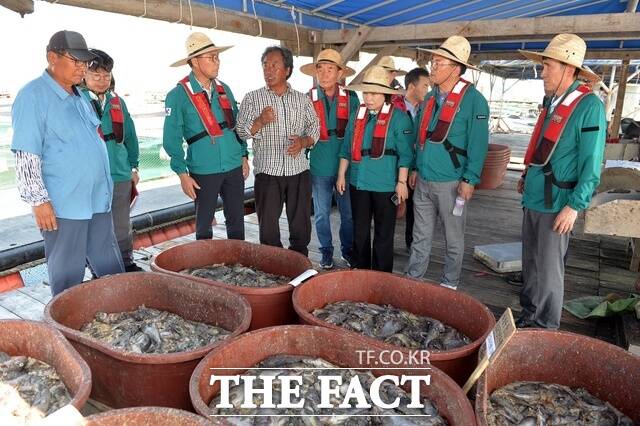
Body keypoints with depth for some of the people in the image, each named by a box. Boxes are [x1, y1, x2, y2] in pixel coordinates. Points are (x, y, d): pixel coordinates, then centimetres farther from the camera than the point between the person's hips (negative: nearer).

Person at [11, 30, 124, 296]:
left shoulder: (79, 97, 14)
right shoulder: (33, 97, -10)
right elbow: (26, 157, -15)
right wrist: (39, 200, -18)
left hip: (97, 200, 8)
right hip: (63, 206, -8)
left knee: (111, 269, 15)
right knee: (68, 277, 4)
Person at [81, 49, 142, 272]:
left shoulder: (118, 102, 10)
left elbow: (130, 136, 17)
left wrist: (133, 166, 17)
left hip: (121, 176, 4)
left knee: (122, 228, 14)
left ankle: (127, 264, 29)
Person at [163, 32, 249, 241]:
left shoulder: (224, 89, 8)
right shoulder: (179, 95, -8)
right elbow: (172, 139, -9)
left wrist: (244, 156, 11)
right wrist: (183, 174, -13)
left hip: (234, 168, 5)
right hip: (203, 172, -4)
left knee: (237, 222, 12)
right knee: (204, 224, 10)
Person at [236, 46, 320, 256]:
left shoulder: (302, 99, 11)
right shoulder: (252, 99, 5)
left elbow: (314, 128, 13)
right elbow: (241, 132, 1)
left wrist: (304, 141, -8)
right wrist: (260, 121, -17)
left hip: (299, 170, 2)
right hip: (267, 171, -2)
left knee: (301, 225, 9)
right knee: (268, 226, 4)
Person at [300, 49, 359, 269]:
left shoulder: (351, 98, 1)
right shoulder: (308, 99, -1)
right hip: (319, 166, 0)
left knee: (349, 212, 9)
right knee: (322, 213, 11)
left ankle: (347, 251, 27)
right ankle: (326, 252, 28)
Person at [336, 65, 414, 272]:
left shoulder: (398, 118, -7)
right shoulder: (357, 115, 8)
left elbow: (405, 154, -9)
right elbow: (346, 148, 12)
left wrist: (401, 181, -12)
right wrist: (341, 175, 9)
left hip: (385, 185, -5)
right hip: (358, 183, 5)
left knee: (384, 233, 7)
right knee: (359, 230, 15)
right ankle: (360, 271, 31)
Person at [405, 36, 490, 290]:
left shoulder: (473, 100, -11)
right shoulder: (430, 97, 10)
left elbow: (478, 144, -13)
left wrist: (470, 180, -16)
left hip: (451, 183, -6)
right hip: (423, 181, 6)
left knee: (453, 238, 11)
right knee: (421, 235, 15)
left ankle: (450, 284, 25)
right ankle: (412, 278, 27)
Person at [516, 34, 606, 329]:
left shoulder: (588, 106, -13)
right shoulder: (551, 101, 11)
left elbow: (591, 164, -16)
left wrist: (575, 206, -19)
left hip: (557, 204, -8)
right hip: (534, 198, 8)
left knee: (548, 269, 3)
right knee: (530, 263, 17)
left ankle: (546, 329, 20)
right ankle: (528, 315, 33)